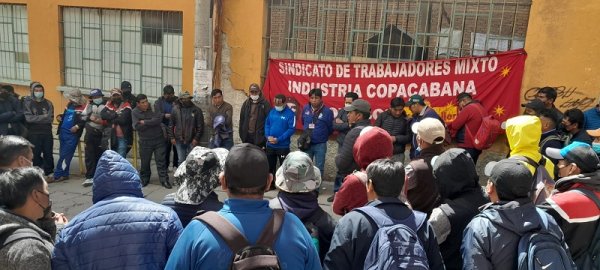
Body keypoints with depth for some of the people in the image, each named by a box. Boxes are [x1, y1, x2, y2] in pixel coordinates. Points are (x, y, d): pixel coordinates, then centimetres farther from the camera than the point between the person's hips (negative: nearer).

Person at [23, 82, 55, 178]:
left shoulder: (48, 103, 8)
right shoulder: (27, 102, 0)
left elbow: (50, 118, -2)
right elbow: (28, 118, -12)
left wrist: (36, 118, -12)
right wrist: (44, 117, -11)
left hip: (47, 133, 2)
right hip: (33, 134, -2)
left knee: (48, 153, 7)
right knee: (36, 154, 3)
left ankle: (49, 172, 16)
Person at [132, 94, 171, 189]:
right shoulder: (135, 112, -4)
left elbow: (159, 119, -17)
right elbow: (137, 126, -16)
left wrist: (145, 122, -15)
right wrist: (151, 122, -14)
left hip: (158, 139, 0)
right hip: (145, 141, 0)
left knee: (161, 160, 0)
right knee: (145, 162, 12)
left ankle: (164, 180, 4)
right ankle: (144, 179, 30)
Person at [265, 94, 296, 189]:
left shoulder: (290, 113, -11)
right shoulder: (272, 111, 5)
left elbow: (292, 129, -15)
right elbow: (267, 124, 12)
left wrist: (279, 139, -19)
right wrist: (268, 136, -7)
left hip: (283, 146, -5)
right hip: (270, 145, 5)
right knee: (270, 165, 14)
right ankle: (270, 184, 29)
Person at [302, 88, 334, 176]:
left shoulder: (327, 111, -15)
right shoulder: (305, 109, -3)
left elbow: (331, 128, -4)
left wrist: (322, 136, 3)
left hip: (320, 145, -3)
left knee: (319, 168, 9)